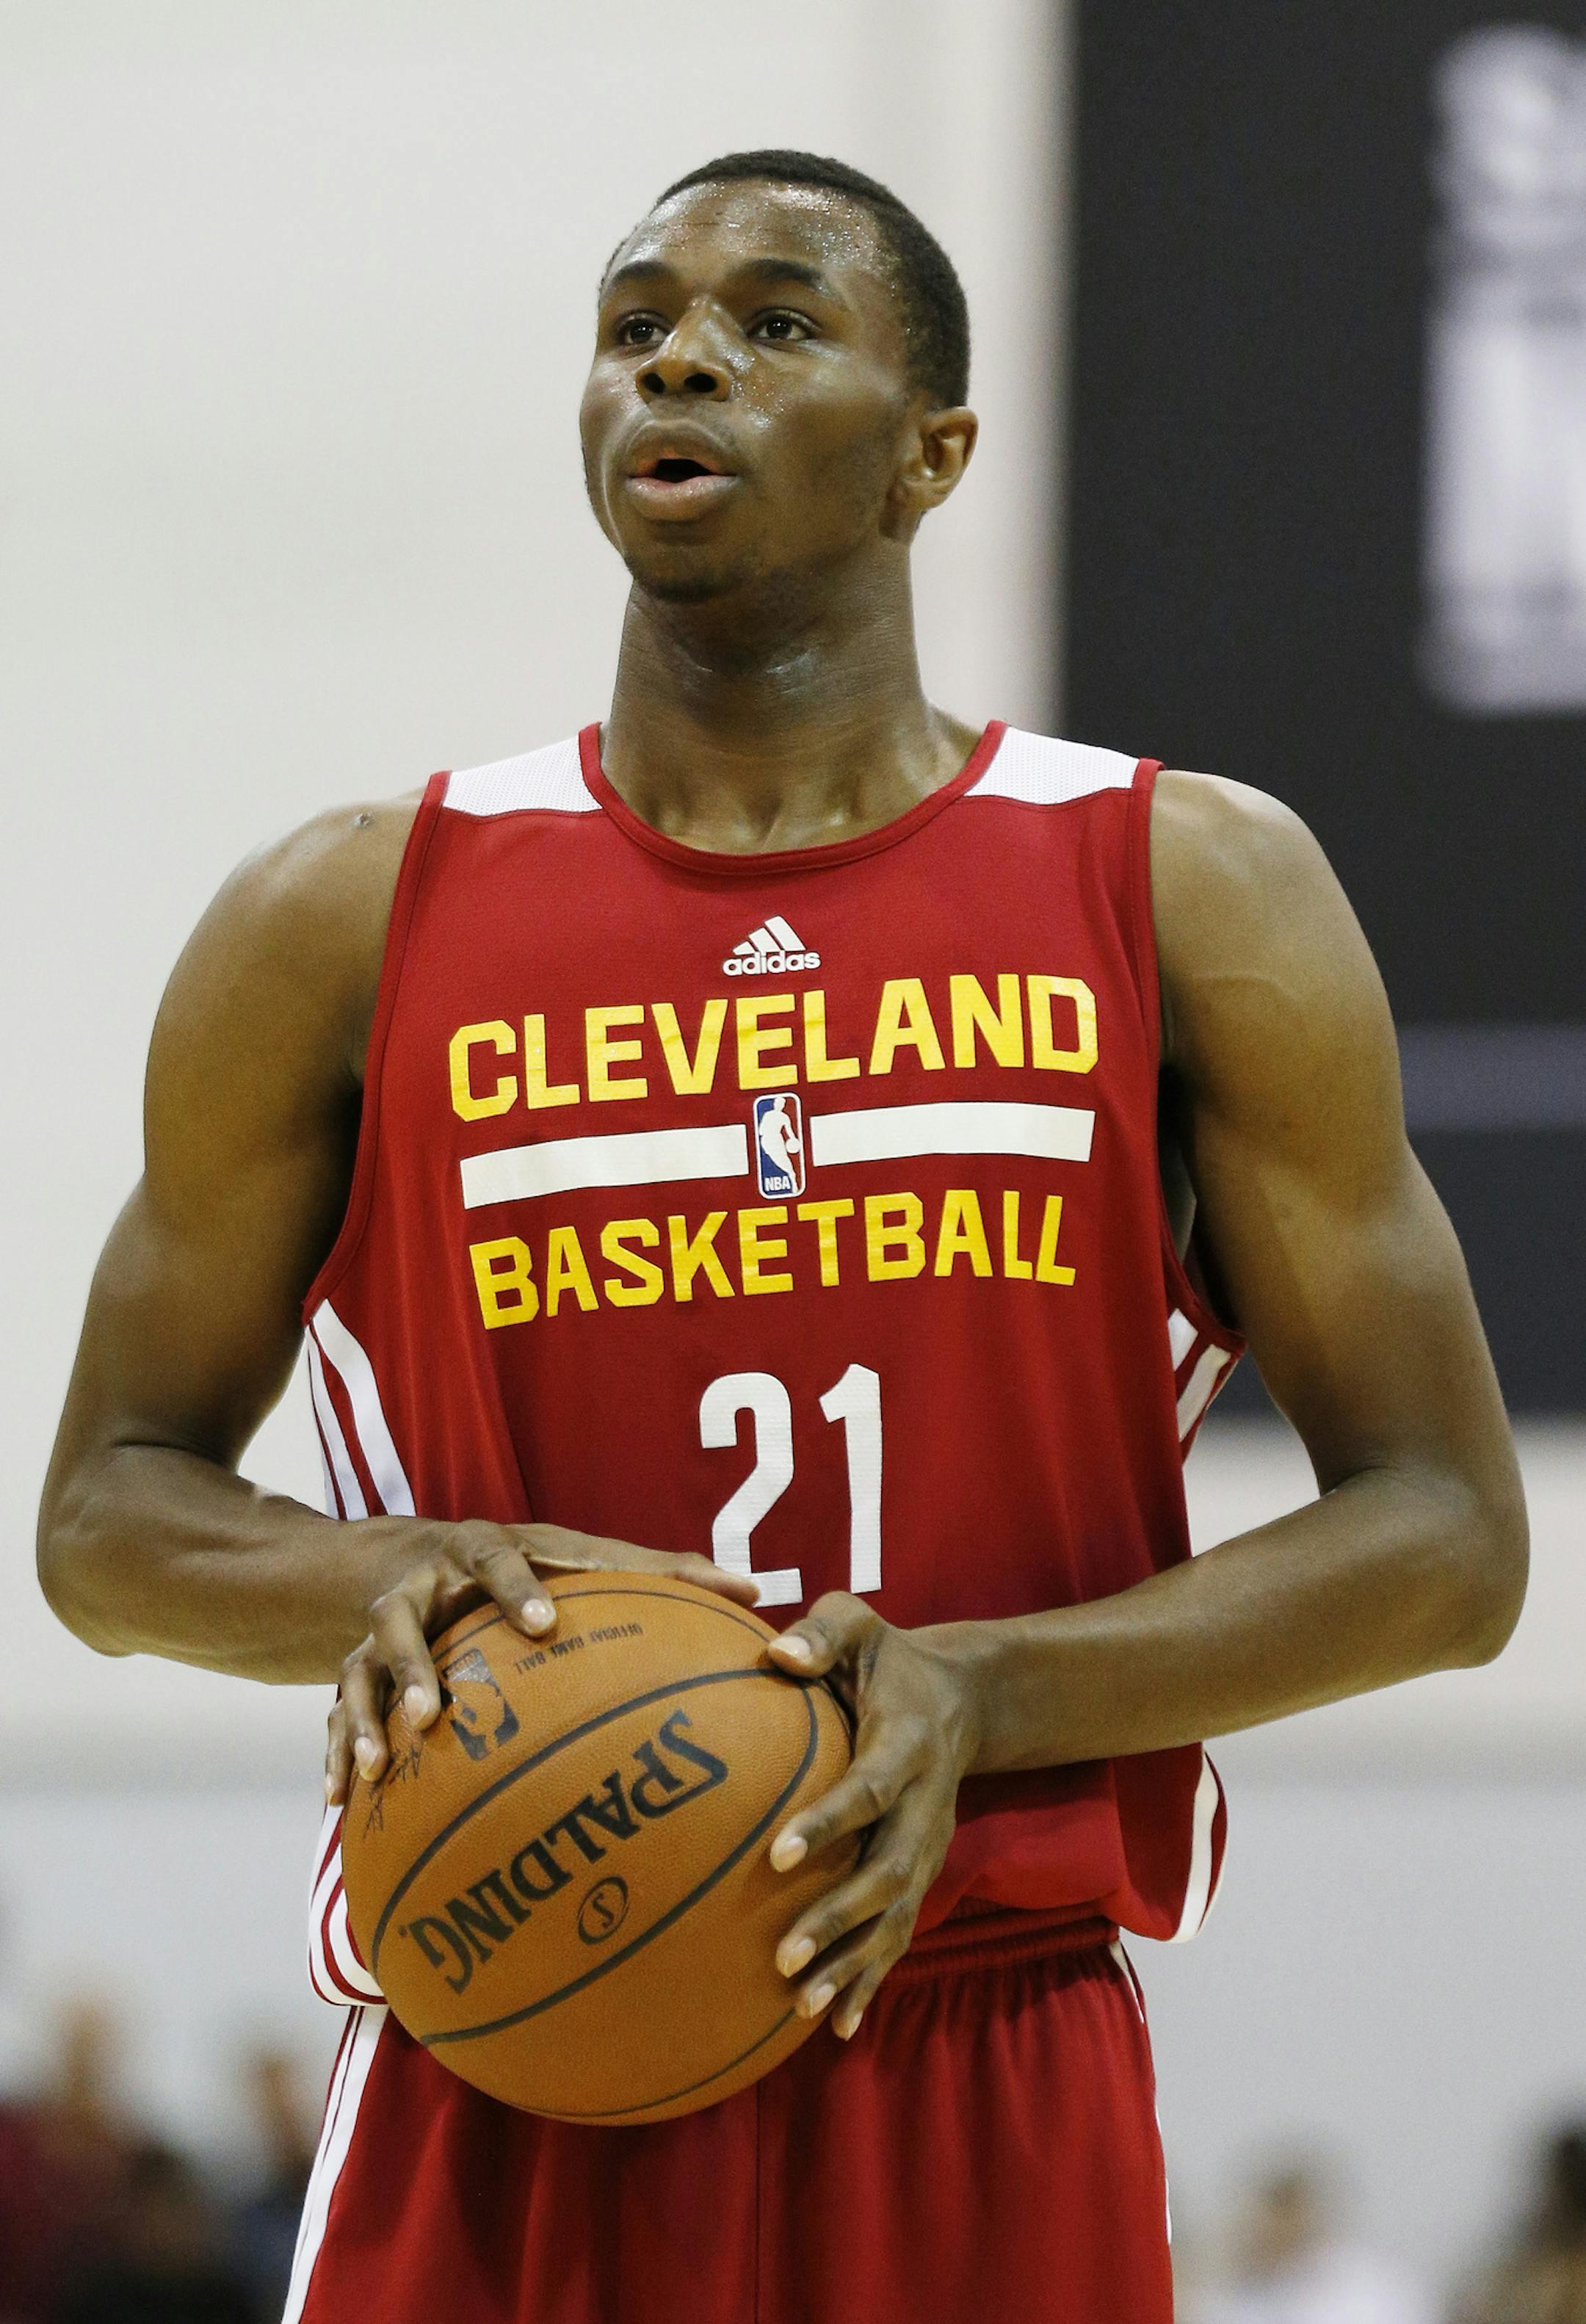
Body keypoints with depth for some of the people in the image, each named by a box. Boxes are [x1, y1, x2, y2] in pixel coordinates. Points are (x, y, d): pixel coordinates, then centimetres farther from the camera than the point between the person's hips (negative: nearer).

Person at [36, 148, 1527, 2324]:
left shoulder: (1192, 895, 5)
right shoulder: (351, 925, 6)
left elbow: (1445, 1534, 3)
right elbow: (110, 1510, 12)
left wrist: (988, 1691, -13)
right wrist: (378, 1584, -11)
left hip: (995, 2098, 0)